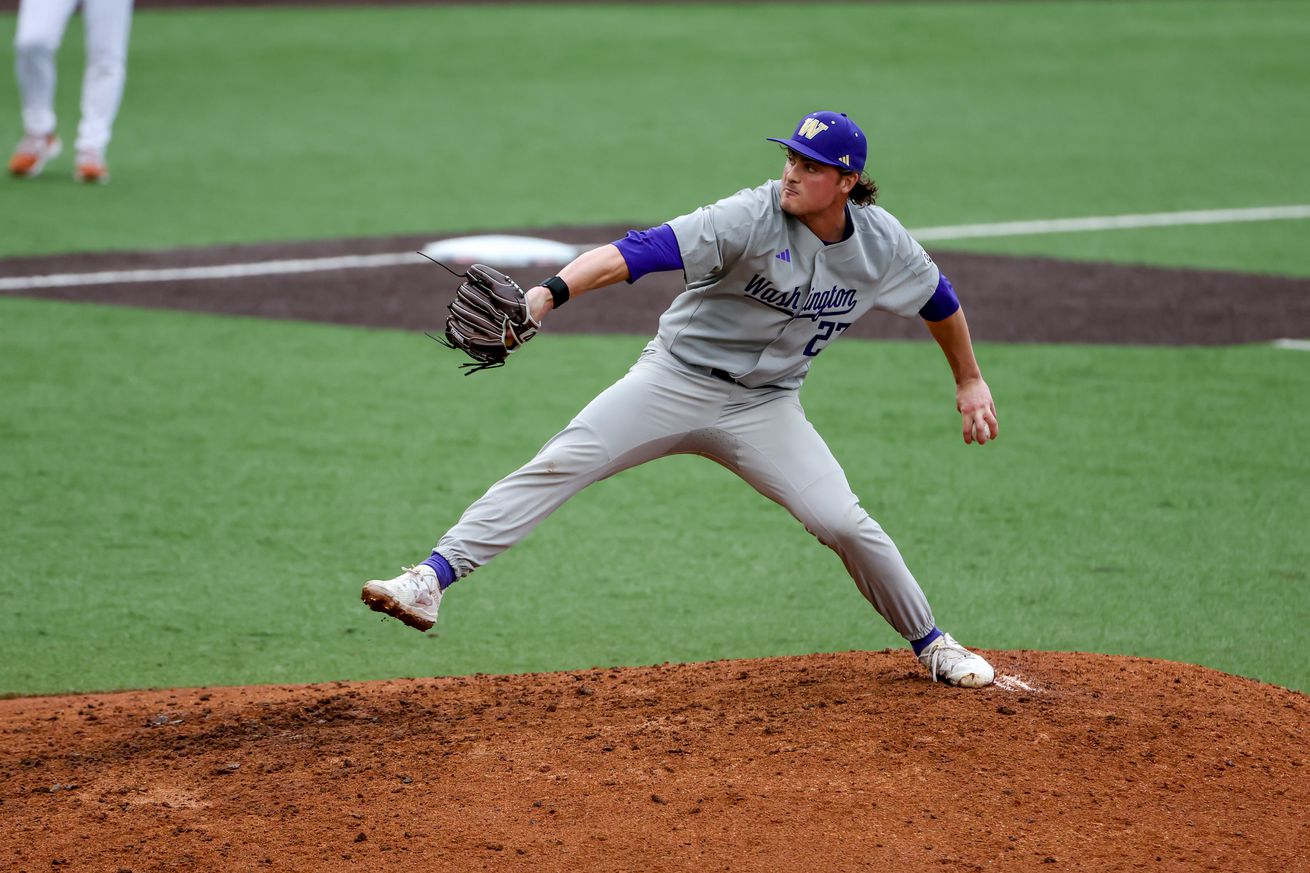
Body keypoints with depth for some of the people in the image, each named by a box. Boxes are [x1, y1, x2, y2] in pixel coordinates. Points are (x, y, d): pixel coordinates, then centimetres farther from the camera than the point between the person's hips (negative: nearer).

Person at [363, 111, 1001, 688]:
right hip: (674, 378, -2)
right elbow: (639, 251, -32)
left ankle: (930, 645, 14)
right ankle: (433, 580, -24)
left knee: (843, 523, -10)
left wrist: (970, 382, 21)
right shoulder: (751, 218, -21)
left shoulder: (882, 243, -7)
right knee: (559, 464, -19)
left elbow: (937, 298, 15)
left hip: (764, 407, 3)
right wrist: (553, 292, -46)